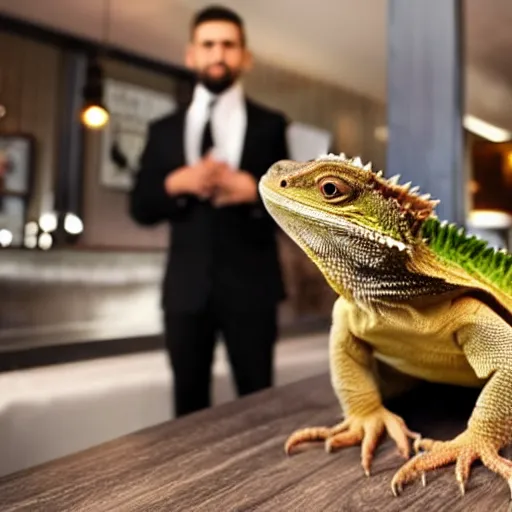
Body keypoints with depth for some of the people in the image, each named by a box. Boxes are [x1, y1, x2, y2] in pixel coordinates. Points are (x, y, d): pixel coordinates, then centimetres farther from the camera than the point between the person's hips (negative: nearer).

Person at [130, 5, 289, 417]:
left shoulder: (270, 125, 6)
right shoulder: (164, 130, 11)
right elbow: (141, 208, 7)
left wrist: (254, 189, -16)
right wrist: (176, 183, -11)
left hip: (250, 286, -1)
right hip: (186, 287, 2)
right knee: (189, 406, 12)